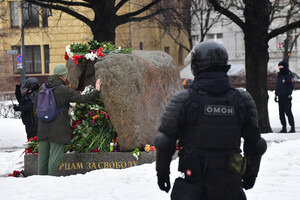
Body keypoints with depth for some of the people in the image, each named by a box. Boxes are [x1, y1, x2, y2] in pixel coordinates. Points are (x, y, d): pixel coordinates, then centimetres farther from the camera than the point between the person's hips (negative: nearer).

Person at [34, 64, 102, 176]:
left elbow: (36, 108, 15)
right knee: (55, 158, -3)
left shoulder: (42, 89, 7)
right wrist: (96, 90, 5)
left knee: (42, 158, 11)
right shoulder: (63, 90, -11)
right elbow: (83, 99, -9)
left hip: (43, 129, 6)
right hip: (58, 130, -6)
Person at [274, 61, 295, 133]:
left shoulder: (289, 74, -6)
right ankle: (284, 128, 13)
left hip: (286, 96, -8)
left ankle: (292, 128, -3)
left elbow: (291, 86, -11)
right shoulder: (279, 75, 17)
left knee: (288, 112, -8)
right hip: (280, 96, 8)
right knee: (281, 112, 8)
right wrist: (276, 94, 20)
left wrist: (289, 94, -17)